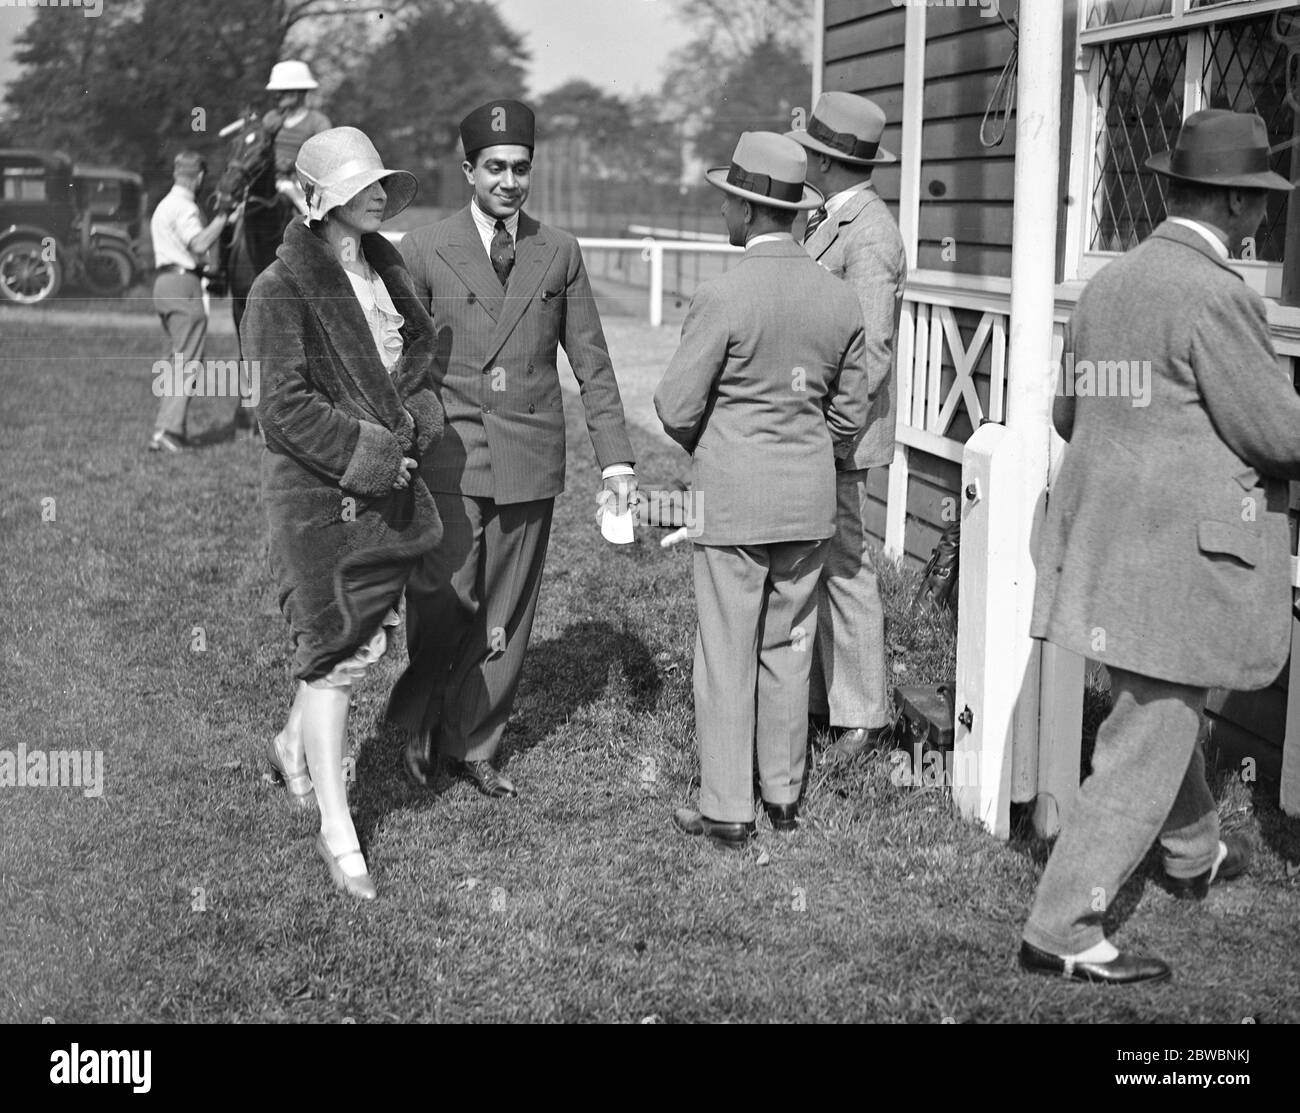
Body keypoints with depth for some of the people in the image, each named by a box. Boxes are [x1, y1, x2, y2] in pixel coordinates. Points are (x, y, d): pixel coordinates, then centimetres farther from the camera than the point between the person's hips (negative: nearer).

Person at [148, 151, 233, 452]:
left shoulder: (164, 205, 21)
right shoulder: (184, 207, -11)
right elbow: (200, 244, -24)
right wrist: (223, 216, -17)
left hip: (163, 281, 10)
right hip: (183, 283, -10)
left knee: (178, 359, 16)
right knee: (188, 362, -10)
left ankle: (170, 430, 17)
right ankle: (166, 431, -16)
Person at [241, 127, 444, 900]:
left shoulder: (388, 270, 10)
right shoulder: (286, 288, -12)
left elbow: (420, 361, 21)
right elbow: (286, 408, -16)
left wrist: (417, 420, 1)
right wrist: (372, 453, -18)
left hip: (390, 487, 7)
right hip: (318, 494, -7)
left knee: (371, 640, 12)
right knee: (336, 653, -2)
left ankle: (294, 745, 41)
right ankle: (338, 833, 9)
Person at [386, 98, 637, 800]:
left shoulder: (560, 254, 8)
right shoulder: (424, 252, 1)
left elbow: (592, 365, 9)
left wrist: (616, 460, 3)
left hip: (530, 462, 2)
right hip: (450, 460, -2)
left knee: (504, 618, 6)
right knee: (443, 604, -7)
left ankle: (472, 746, 21)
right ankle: (417, 720, 19)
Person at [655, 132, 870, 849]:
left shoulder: (723, 298, -16)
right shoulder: (840, 300, 1)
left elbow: (677, 408, -11)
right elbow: (851, 412, 8)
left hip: (733, 497, -5)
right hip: (811, 499, 5)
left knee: (728, 654, 3)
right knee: (788, 649, 16)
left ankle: (726, 810, 10)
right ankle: (784, 795, 25)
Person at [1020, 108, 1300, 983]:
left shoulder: (1107, 287, 8)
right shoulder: (1216, 295, -17)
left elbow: (1069, 413, 15)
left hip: (1105, 543, 9)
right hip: (1184, 557, -9)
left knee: (1168, 708, 27)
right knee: (1147, 743, 0)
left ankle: (1196, 856, 48)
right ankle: (1063, 929, 5)